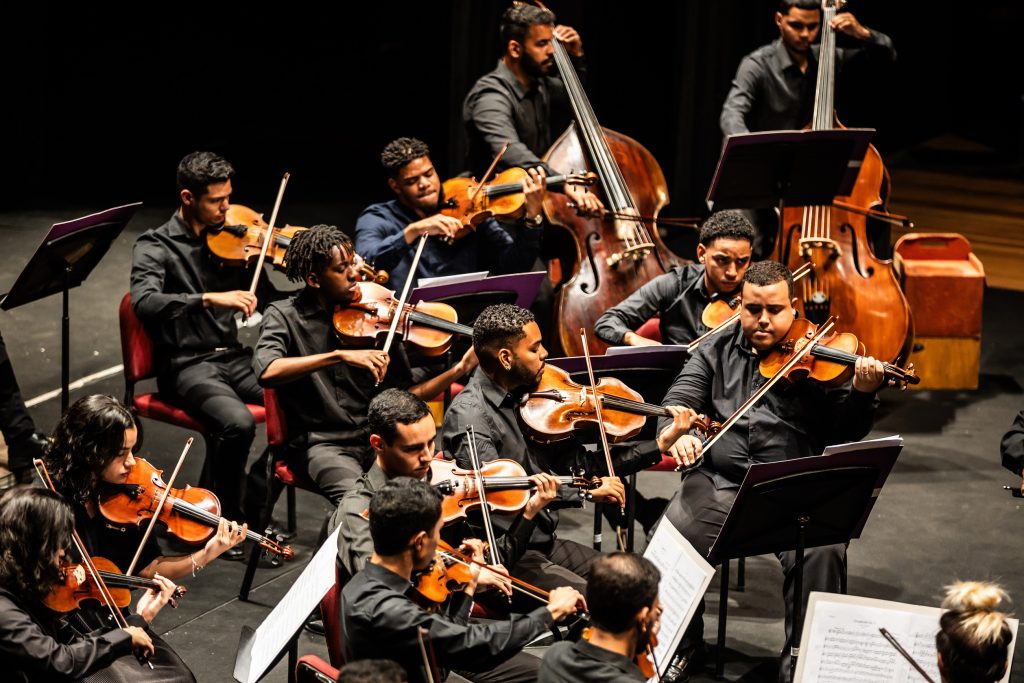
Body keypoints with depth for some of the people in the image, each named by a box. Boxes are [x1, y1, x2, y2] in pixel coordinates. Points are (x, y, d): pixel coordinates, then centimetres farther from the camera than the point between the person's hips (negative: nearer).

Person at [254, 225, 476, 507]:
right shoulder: (284, 315, 0)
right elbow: (267, 371, -22)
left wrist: (459, 370, -8)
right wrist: (340, 355, -29)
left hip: (377, 437, 3)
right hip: (324, 442, -3)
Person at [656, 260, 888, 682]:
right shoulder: (715, 351, 15)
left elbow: (845, 433, 1)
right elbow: (678, 402, 7)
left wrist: (862, 394, -19)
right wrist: (678, 433, -16)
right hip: (719, 481, 2)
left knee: (822, 550, -31)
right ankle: (679, 648, 1)